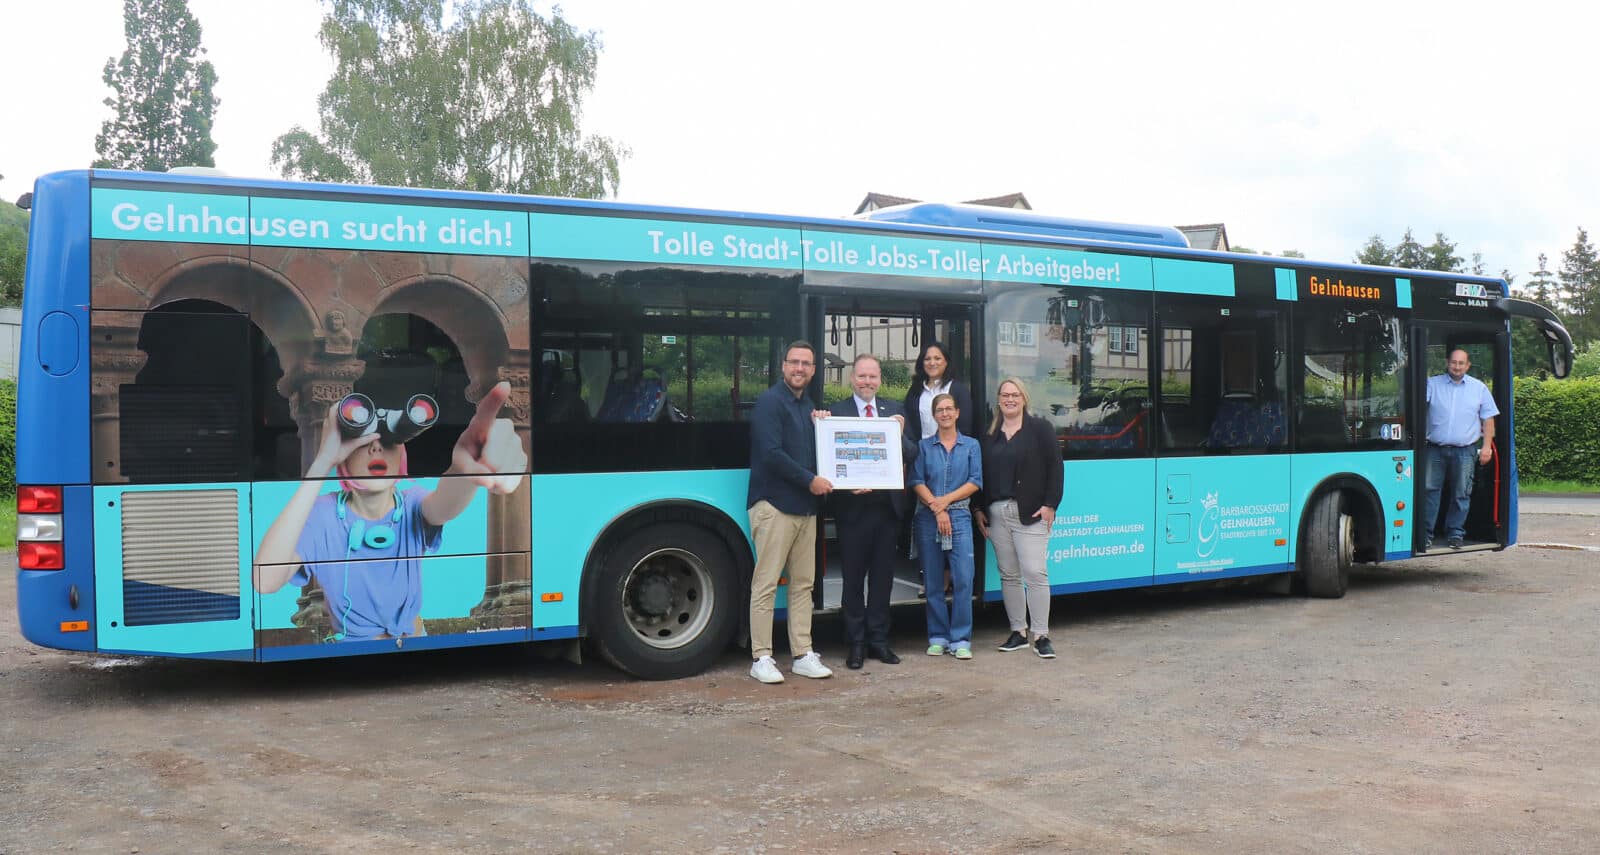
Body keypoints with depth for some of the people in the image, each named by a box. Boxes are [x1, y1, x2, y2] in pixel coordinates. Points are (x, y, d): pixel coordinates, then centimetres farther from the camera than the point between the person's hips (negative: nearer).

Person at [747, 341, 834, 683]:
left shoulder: (808, 407, 19)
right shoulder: (769, 402, -6)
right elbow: (771, 453, -16)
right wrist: (810, 480, -13)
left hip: (805, 506, 8)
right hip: (774, 504, -8)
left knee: (803, 584, 9)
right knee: (766, 584, -5)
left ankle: (803, 654, 15)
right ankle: (761, 658, 0)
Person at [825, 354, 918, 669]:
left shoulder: (894, 411, 10)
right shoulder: (836, 412, -2)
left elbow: (912, 455, 5)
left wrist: (900, 434, -12)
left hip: (887, 505, 3)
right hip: (853, 507, -3)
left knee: (883, 576, 10)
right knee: (853, 577, 5)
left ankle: (878, 640, 20)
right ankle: (856, 643, 14)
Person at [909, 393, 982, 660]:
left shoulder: (971, 445, 10)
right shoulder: (924, 447, 9)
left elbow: (975, 482, 2)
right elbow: (916, 482, 1)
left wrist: (947, 500, -9)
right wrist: (936, 508, -11)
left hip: (960, 517, 0)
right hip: (928, 518, 1)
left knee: (963, 579, -9)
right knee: (933, 581, 3)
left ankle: (961, 639, -2)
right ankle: (938, 637, 12)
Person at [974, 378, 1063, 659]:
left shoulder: (1040, 429, 1)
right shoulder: (990, 435, 14)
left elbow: (1054, 467, -4)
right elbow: (982, 473, 14)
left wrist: (1050, 505, -11)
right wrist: (979, 509, 7)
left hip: (1030, 514, -5)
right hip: (996, 514, 5)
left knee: (1035, 573, -9)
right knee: (1008, 575, 8)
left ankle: (1041, 635, -5)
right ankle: (1018, 631, 16)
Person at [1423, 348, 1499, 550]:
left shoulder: (1479, 388, 11)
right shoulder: (1433, 384, 7)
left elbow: (1488, 419, 12)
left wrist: (1487, 446, 4)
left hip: (1464, 451, 1)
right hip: (1435, 449, 0)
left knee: (1461, 494, 4)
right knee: (1430, 490, -1)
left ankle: (1456, 533, 14)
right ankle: (1426, 533, 4)